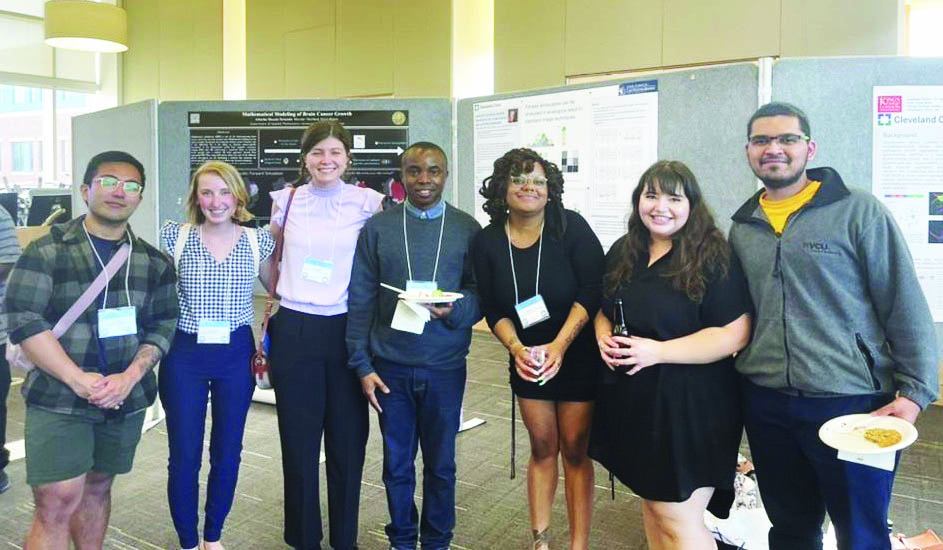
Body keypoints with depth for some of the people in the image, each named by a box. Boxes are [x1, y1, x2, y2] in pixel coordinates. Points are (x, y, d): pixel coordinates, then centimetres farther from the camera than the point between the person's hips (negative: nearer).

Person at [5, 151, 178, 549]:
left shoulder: (154, 262, 6)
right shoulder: (46, 252, -3)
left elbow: (163, 327, 5)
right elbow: (25, 320, -9)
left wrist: (130, 377, -11)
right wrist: (78, 379, -18)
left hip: (127, 400, 3)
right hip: (57, 397, -3)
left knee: (97, 487, 15)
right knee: (57, 501, -7)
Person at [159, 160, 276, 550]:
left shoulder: (258, 242, 1)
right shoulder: (176, 237, -1)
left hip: (236, 355, 1)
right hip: (184, 354, -1)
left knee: (227, 453, 11)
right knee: (184, 456, 5)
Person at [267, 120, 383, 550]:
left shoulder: (367, 202, -2)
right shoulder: (287, 200, 3)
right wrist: (284, 294, 14)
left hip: (347, 331, -1)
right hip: (295, 331, 1)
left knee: (348, 441, 7)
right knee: (298, 441, 9)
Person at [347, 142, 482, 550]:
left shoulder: (468, 229, 1)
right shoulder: (377, 228, 1)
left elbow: (483, 294, 1)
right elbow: (360, 301, 1)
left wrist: (454, 309, -20)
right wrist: (362, 364, -3)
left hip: (445, 367, 0)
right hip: (390, 366, 0)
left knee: (441, 463, 14)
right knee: (397, 463, 13)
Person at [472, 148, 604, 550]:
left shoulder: (570, 227, -12)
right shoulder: (488, 242, -3)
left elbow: (593, 291, -15)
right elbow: (493, 309, -1)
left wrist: (559, 345, -22)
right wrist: (516, 348, -18)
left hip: (578, 355, -3)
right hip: (527, 360, 3)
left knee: (575, 449, 4)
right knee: (542, 448, 12)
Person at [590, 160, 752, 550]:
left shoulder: (713, 258, -12)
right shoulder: (623, 253, 8)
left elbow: (735, 334, -17)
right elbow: (603, 309, 19)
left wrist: (658, 351, -24)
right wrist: (603, 336, -4)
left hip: (688, 403, -6)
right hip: (631, 400, 6)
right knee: (651, 503, 19)